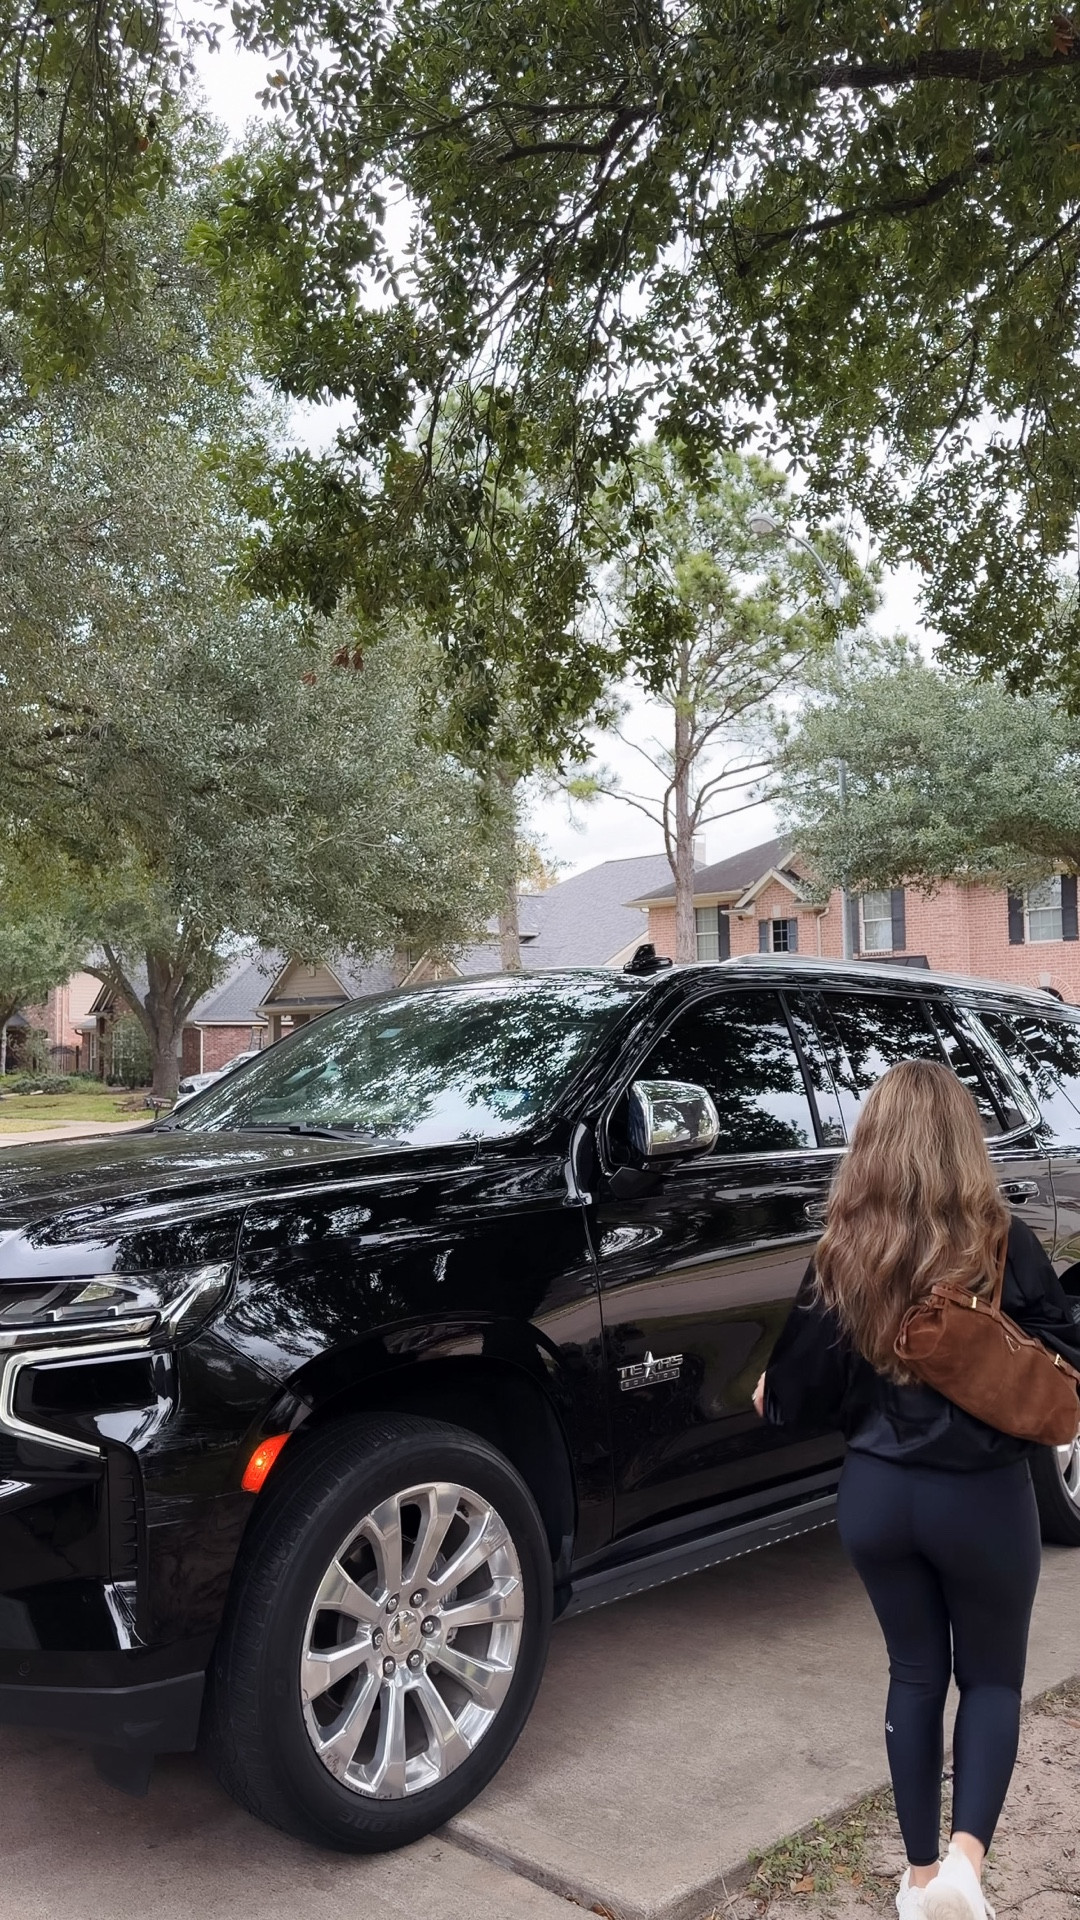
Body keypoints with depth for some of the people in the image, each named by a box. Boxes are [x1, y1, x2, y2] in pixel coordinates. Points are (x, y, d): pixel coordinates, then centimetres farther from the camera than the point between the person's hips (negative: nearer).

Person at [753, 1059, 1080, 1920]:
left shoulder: (843, 1253, -7)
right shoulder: (1001, 1243, -14)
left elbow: (804, 1389, 0)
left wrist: (771, 1394, 21)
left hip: (876, 1493, 2)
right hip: (982, 1496, -2)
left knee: (915, 1674, 20)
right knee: (993, 1680, 18)